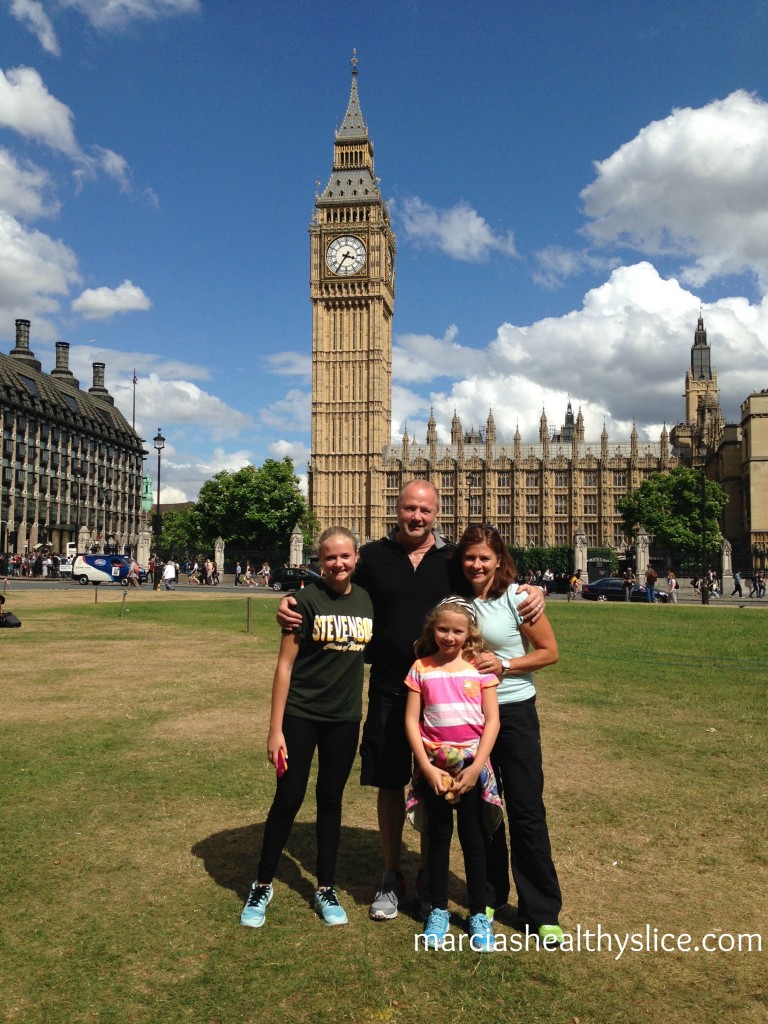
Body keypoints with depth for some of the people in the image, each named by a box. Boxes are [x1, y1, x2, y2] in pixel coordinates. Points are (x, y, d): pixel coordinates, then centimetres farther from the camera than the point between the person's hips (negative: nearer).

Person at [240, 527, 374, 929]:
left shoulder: (367, 600, 1)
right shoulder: (306, 601, -12)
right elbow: (285, 665, -11)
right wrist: (276, 729, -13)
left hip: (345, 718, 4)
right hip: (301, 715, -3)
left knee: (330, 801, 14)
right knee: (288, 799, 4)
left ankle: (325, 888, 30)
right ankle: (262, 886, 25)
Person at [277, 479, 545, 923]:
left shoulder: (455, 558, 1)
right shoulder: (372, 556, 0)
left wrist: (534, 592, -13)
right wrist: (290, 604, -13)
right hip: (388, 691, 0)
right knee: (389, 784, 11)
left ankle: (430, 878, 32)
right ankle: (392, 877, 32)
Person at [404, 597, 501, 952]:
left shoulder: (480, 667, -4)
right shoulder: (421, 669, -2)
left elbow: (492, 721, -5)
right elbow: (411, 720, -3)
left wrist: (476, 767, -11)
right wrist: (426, 767, -10)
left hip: (472, 764, 0)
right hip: (433, 765, 1)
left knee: (472, 838, 8)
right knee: (438, 837, 11)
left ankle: (479, 914, 22)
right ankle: (438, 911, 25)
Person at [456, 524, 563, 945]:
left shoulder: (517, 598, -10)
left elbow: (549, 651, -7)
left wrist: (504, 664, -17)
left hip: (515, 711, -4)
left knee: (527, 810, 1)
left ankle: (542, 912, 15)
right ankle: (490, 895, 31)